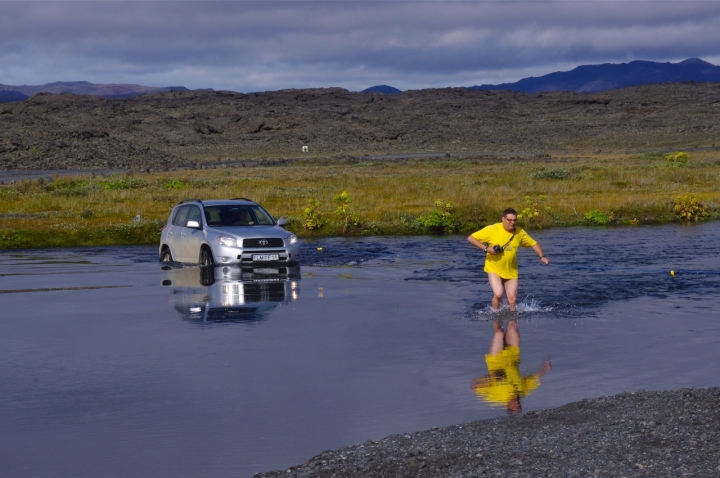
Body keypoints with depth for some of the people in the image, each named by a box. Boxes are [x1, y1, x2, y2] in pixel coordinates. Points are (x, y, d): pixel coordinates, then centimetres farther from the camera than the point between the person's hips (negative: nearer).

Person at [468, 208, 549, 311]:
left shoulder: (519, 232, -4)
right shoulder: (492, 229, -15)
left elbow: (533, 243, 7)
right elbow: (470, 238, -14)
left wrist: (542, 256, -9)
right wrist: (486, 248, -24)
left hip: (511, 271, 3)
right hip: (494, 269, -3)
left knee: (512, 300, 1)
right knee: (498, 294, -21)